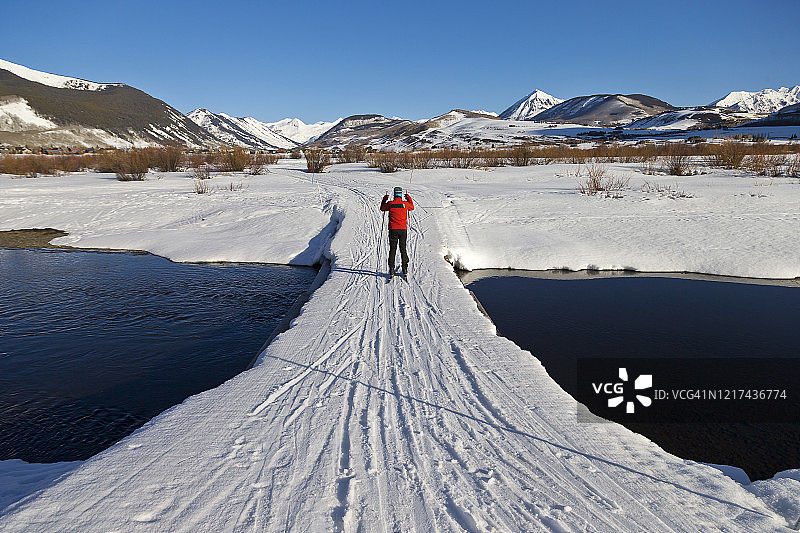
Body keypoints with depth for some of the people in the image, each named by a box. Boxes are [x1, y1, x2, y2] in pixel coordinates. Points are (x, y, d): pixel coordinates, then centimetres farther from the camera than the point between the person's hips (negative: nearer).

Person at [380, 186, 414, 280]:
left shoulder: (390, 204, -6)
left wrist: (384, 199, 25)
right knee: (403, 249, 9)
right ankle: (405, 270, 10)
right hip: (403, 229, 1)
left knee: (392, 250, 4)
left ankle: (391, 270, 1)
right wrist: (409, 198, 30)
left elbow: (382, 208, 15)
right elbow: (412, 207, 19)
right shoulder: (405, 204, -4)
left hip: (393, 229, -1)